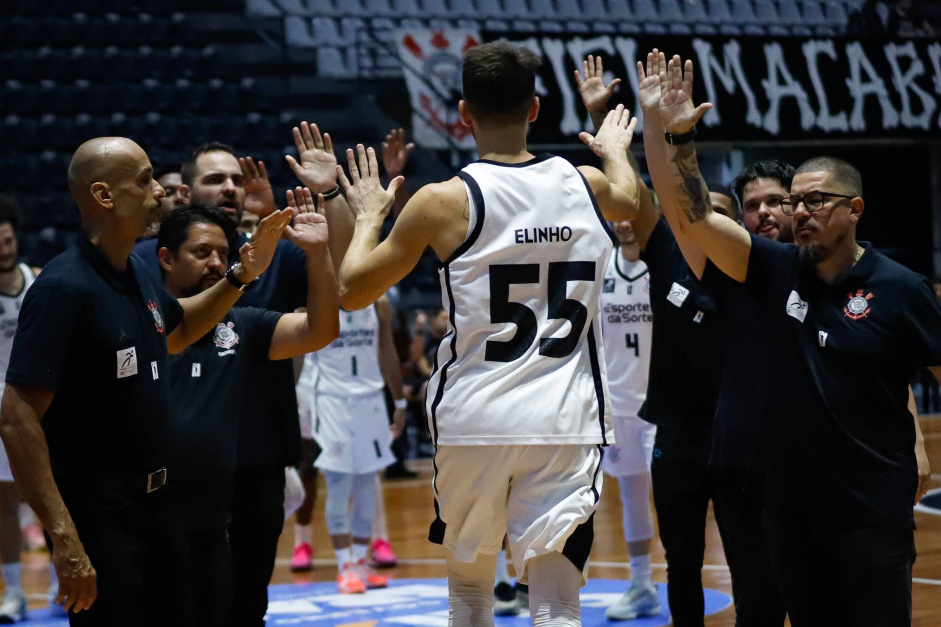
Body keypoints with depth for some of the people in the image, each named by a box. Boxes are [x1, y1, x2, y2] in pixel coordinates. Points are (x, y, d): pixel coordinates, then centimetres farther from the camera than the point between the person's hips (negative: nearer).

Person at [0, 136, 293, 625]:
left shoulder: (138, 273, 6)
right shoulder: (63, 288, -19)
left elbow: (176, 331, 30)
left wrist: (241, 277, 14)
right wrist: (64, 539, -28)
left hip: (157, 507, 9)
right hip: (98, 523, -9)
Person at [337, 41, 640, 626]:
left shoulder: (443, 202, -6)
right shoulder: (587, 185, 4)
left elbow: (353, 291, 2)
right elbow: (630, 202, 31)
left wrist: (369, 216, 19)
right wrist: (615, 149, 52)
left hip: (474, 421, -1)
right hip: (566, 423, 1)